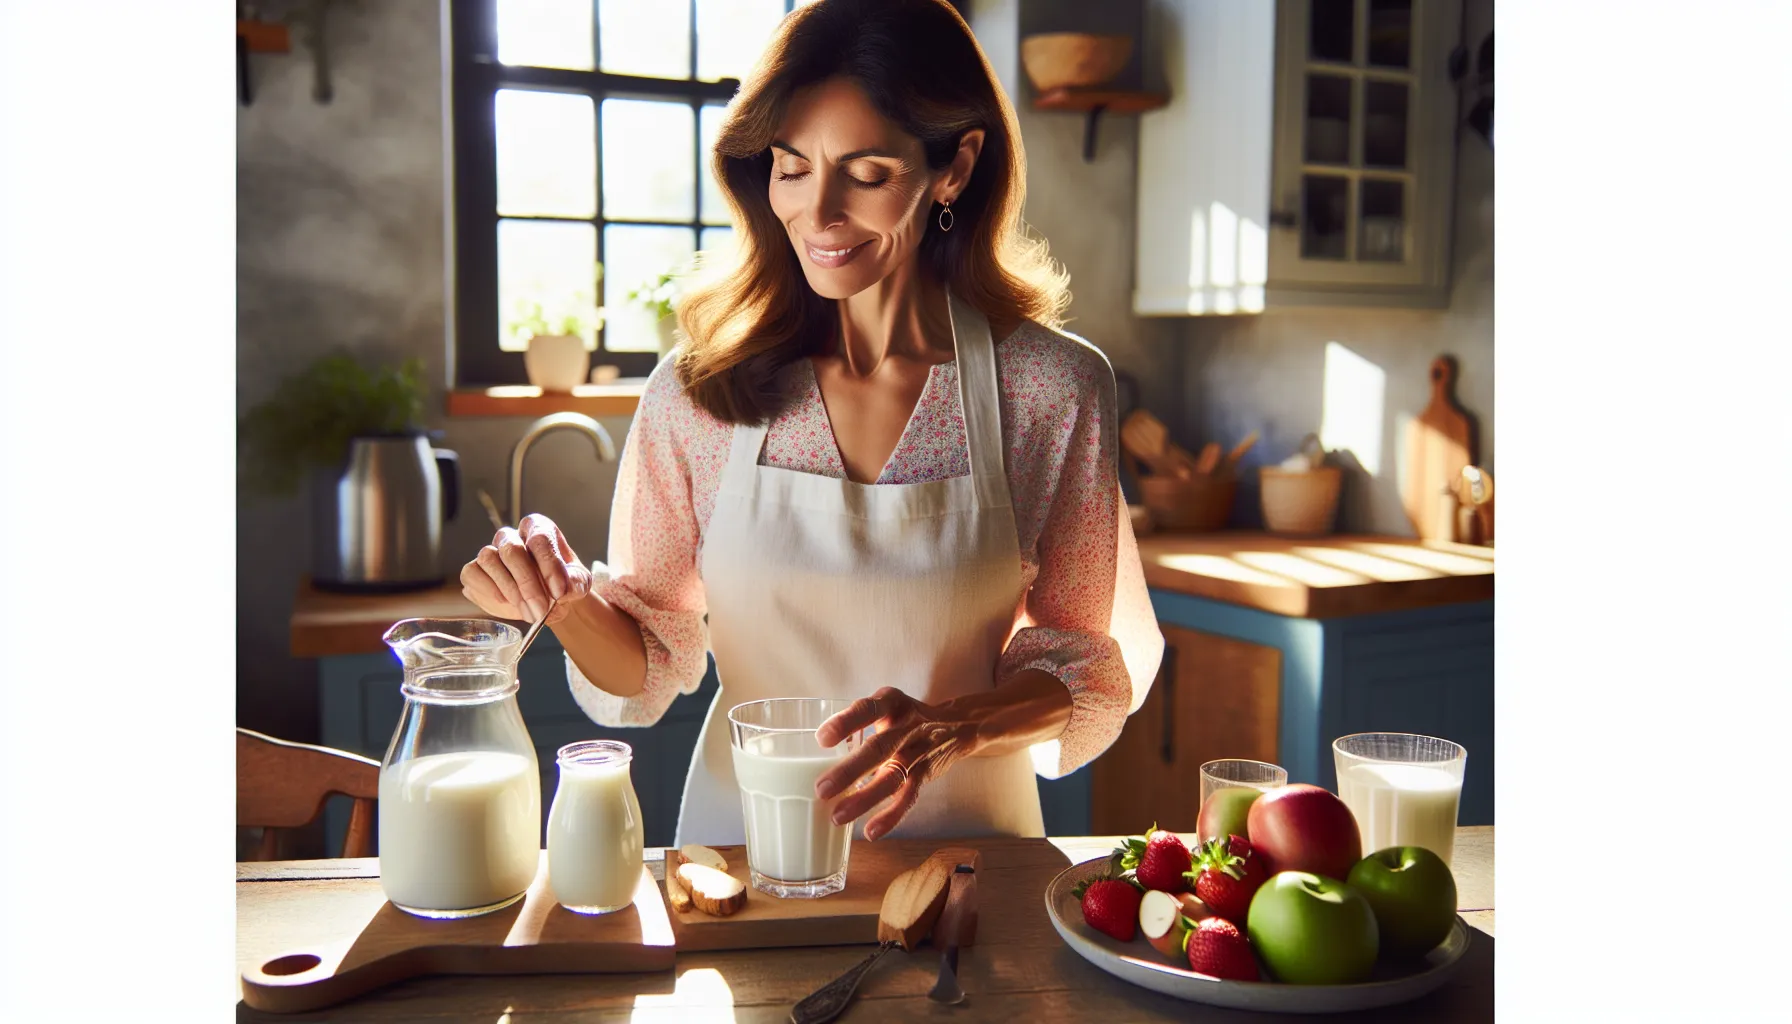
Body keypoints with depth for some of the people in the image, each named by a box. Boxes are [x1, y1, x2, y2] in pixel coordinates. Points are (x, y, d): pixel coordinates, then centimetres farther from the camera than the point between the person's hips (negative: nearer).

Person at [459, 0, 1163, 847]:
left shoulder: (1054, 388, -8)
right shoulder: (697, 393, -5)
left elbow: (1087, 668, -1)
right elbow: (649, 672, 5)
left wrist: (948, 729, -19)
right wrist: (568, 606, -16)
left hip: (961, 841, -1)